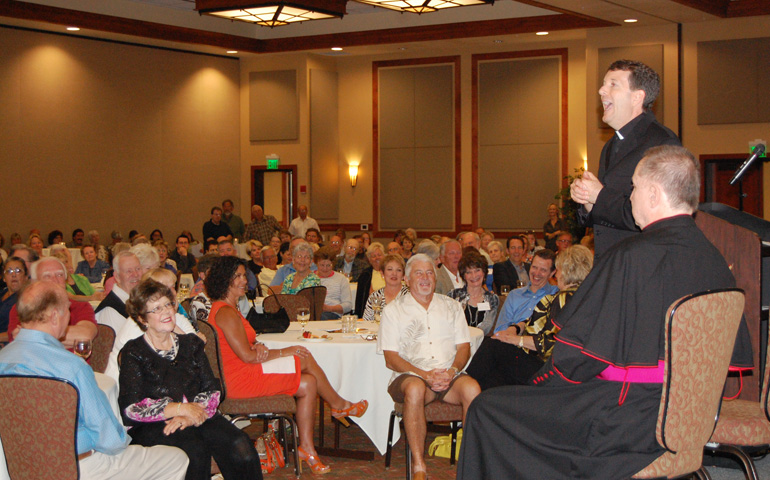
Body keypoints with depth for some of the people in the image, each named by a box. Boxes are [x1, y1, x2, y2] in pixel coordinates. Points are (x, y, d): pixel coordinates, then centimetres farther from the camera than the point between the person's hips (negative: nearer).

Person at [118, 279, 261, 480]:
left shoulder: (190, 344, 19)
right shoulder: (133, 353, 5)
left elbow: (212, 390, 9)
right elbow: (130, 408, -7)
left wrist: (189, 415, -12)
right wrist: (182, 408, -14)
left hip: (196, 418, 4)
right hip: (152, 426, -4)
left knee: (240, 446, -26)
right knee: (194, 449, -36)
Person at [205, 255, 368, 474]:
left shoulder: (229, 308, 18)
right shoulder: (225, 312, -16)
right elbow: (246, 356, -19)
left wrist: (259, 347, -8)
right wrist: (284, 352, -8)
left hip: (240, 375, 10)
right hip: (239, 380, -10)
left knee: (308, 383, -1)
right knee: (305, 359, -9)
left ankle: (307, 448, 0)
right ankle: (339, 405, 12)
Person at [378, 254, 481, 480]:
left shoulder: (451, 306, 21)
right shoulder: (394, 310, 12)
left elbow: (464, 347, 14)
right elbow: (391, 358, 2)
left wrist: (452, 370, -9)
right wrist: (424, 375, -13)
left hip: (449, 376, 2)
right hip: (410, 375, -2)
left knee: (471, 388, -32)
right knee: (415, 389, -38)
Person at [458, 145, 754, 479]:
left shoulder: (631, 258, -21)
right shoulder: (715, 261, -1)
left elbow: (579, 354, -16)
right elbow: (736, 354, 7)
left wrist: (540, 384, 3)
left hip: (632, 420, -8)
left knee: (487, 411, 3)